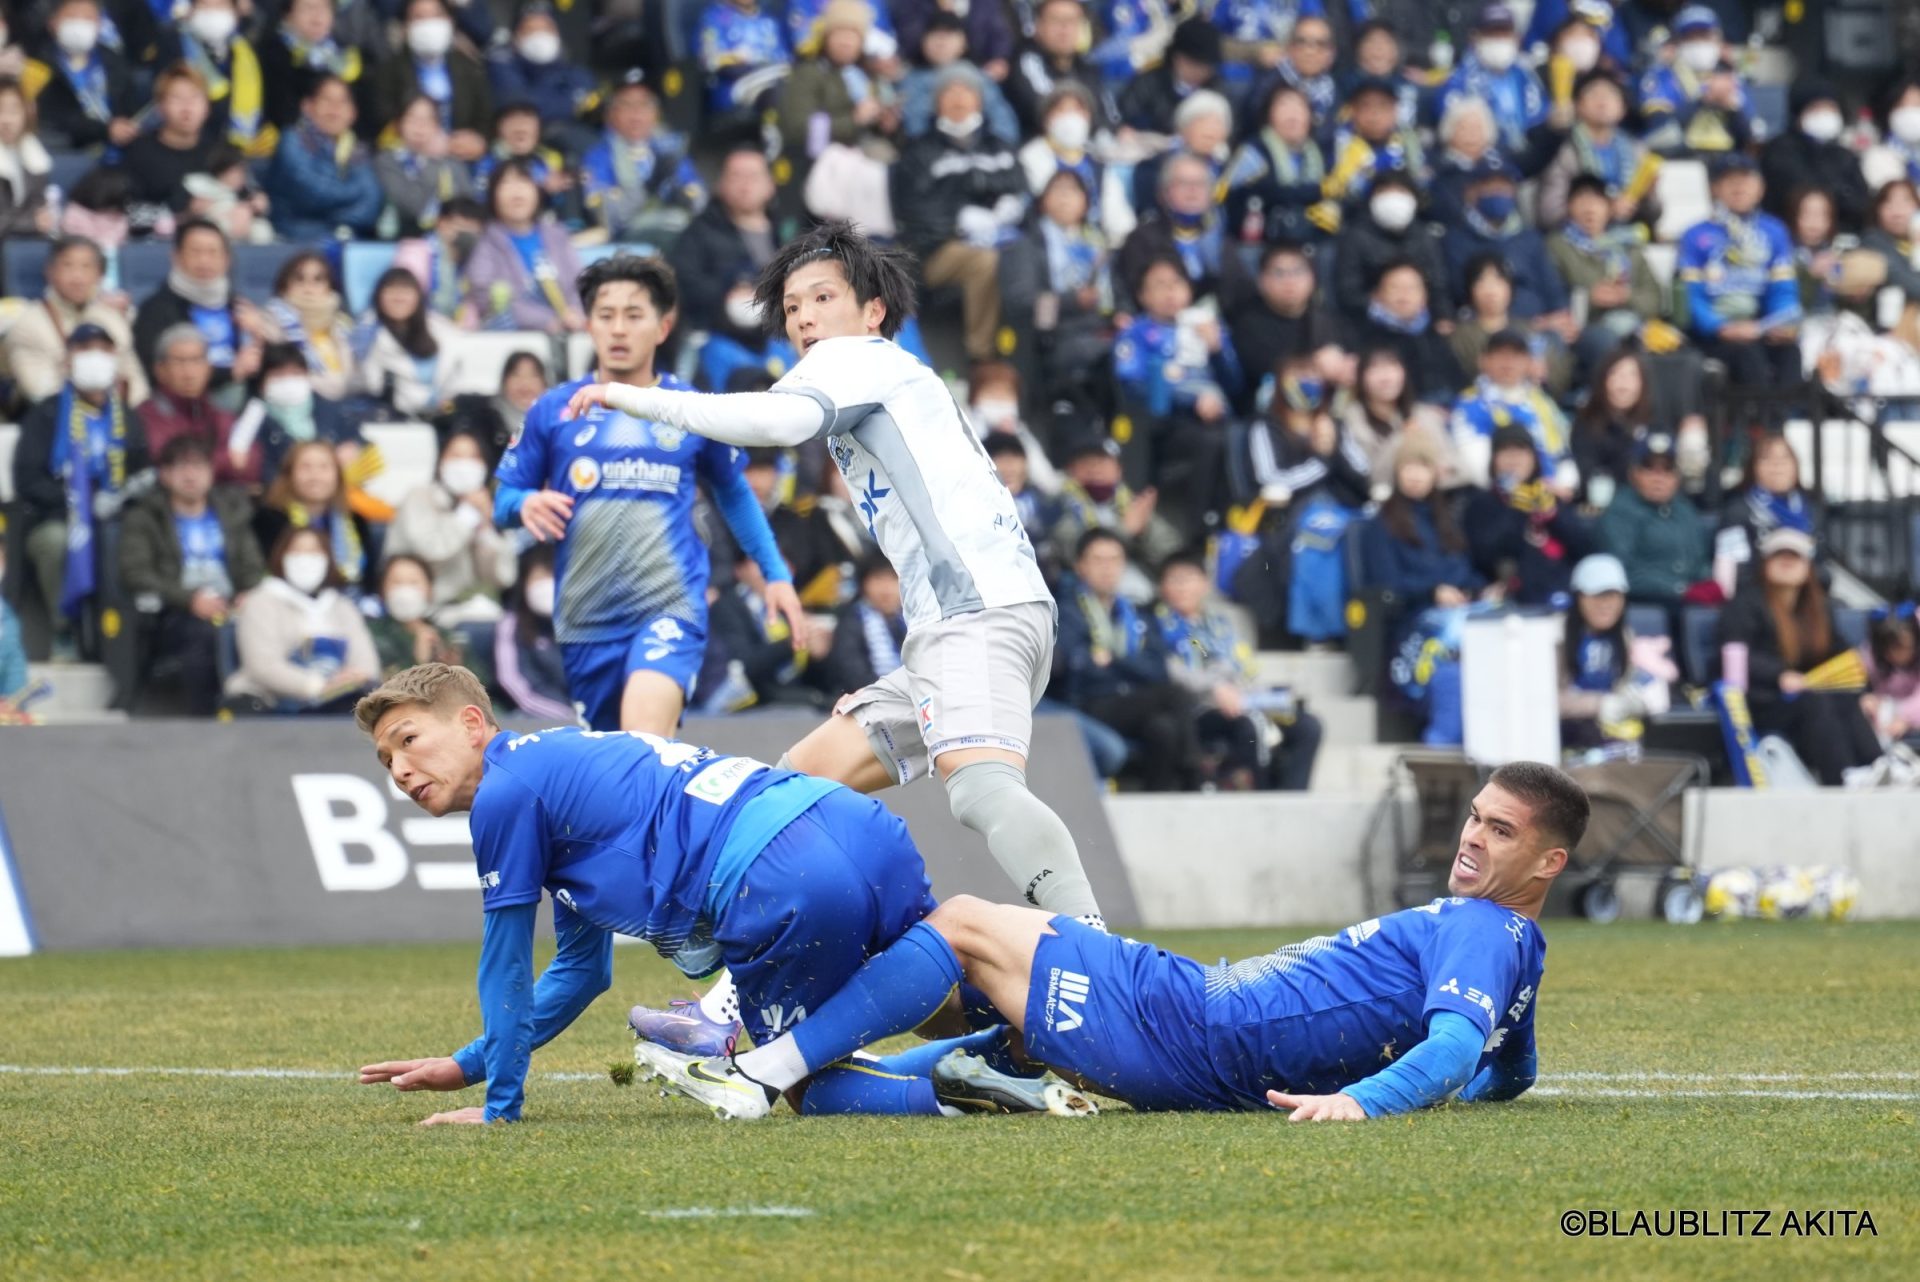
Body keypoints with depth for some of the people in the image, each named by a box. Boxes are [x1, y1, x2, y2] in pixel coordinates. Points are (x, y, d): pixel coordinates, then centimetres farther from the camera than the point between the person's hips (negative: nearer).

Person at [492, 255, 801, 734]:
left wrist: (775, 573, 17)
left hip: (671, 605, -3)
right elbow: (503, 501, 9)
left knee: (646, 734, -29)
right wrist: (526, 504, -14)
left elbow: (733, 492, 21)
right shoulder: (554, 411, 5)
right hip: (586, 618, 3)